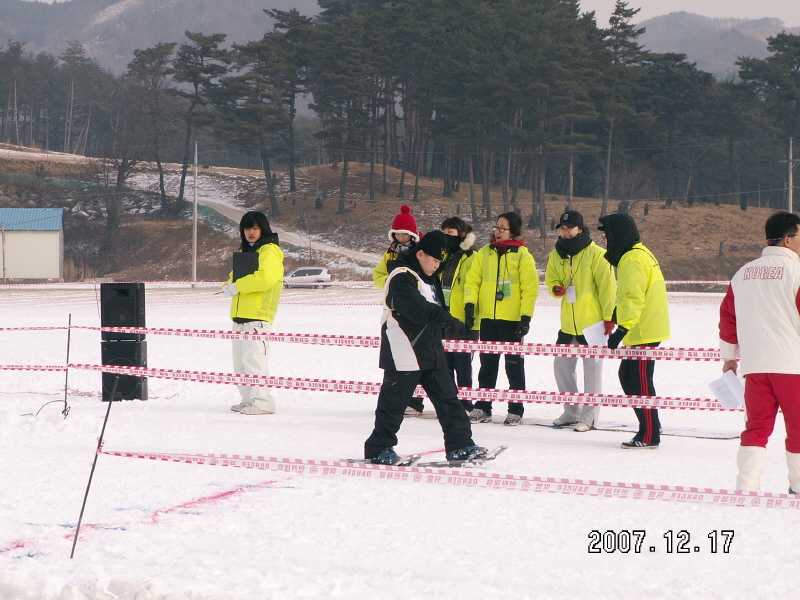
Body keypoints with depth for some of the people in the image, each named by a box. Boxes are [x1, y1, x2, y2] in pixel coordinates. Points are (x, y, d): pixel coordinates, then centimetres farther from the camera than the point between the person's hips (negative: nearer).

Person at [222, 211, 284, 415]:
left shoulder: (269, 252, -7)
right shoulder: (245, 251, 22)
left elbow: (265, 278, -22)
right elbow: (235, 276, 25)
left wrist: (237, 287, -16)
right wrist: (229, 286, 1)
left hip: (258, 316, -10)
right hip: (240, 315, 10)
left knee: (254, 359, -15)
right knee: (240, 362, 12)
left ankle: (262, 402, -14)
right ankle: (248, 400, 18)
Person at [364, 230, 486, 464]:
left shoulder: (426, 278, 17)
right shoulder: (401, 277, -16)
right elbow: (418, 309, -28)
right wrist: (449, 319, -31)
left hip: (430, 352, 10)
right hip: (404, 353, -10)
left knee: (447, 397, 8)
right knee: (394, 401, -2)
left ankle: (459, 445, 11)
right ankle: (378, 449, 10)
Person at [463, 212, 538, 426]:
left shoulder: (522, 255, -2)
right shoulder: (485, 253, 10)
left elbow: (530, 288, -5)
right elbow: (473, 279, 10)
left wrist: (526, 316, -12)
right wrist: (470, 303, -4)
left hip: (512, 318, -4)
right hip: (488, 317, 4)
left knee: (514, 365, 1)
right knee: (487, 364, 8)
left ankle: (516, 410, 6)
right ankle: (482, 408, 13)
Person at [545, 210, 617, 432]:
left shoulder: (596, 254, -10)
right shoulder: (556, 256, 8)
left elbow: (607, 287, -10)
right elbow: (551, 280, 17)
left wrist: (609, 317, -13)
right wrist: (555, 288, -7)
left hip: (593, 322, -6)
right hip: (568, 323, 6)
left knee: (592, 369, 0)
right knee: (562, 365, 10)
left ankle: (589, 416, 8)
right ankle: (571, 412, 24)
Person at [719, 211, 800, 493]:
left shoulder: (743, 274, 12)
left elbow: (728, 318, 16)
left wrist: (729, 356, 28)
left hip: (754, 364, 5)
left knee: (756, 426, 7)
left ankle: (746, 487, -2)